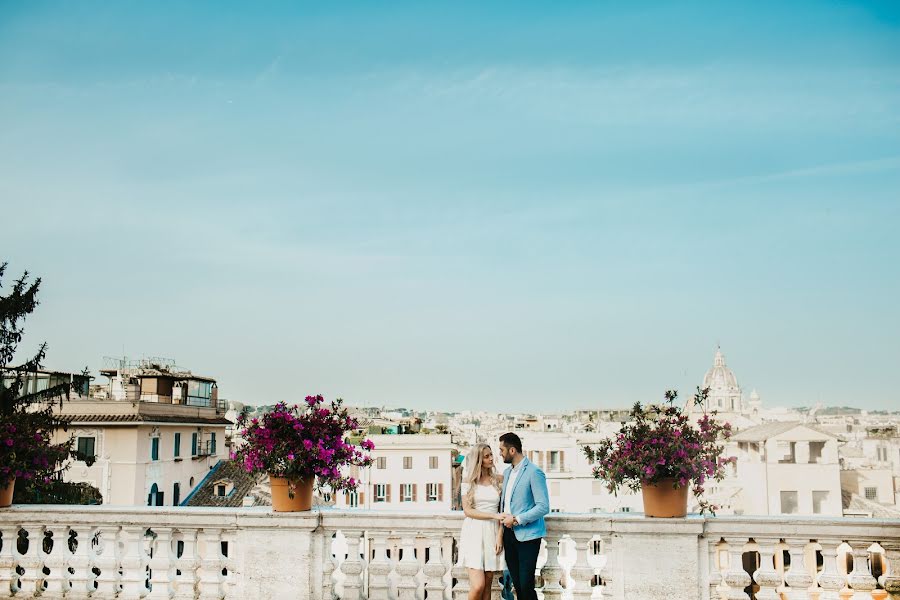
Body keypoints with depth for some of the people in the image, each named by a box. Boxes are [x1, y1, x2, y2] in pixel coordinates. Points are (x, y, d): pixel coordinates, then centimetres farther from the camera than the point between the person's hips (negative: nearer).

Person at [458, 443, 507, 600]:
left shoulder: (497, 480, 9)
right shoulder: (469, 482, 4)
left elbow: (502, 511, 8)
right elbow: (467, 510, -4)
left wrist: (500, 535, -4)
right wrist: (494, 515, -12)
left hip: (493, 533, 3)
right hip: (474, 533, -2)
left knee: (487, 584, 3)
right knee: (478, 585, -14)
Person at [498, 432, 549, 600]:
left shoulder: (534, 472, -12)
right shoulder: (507, 472, 13)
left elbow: (543, 506, -16)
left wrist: (516, 519, -17)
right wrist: (501, 516, 4)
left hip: (527, 535, -7)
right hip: (509, 534, 7)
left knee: (526, 586, -9)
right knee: (517, 585, 9)